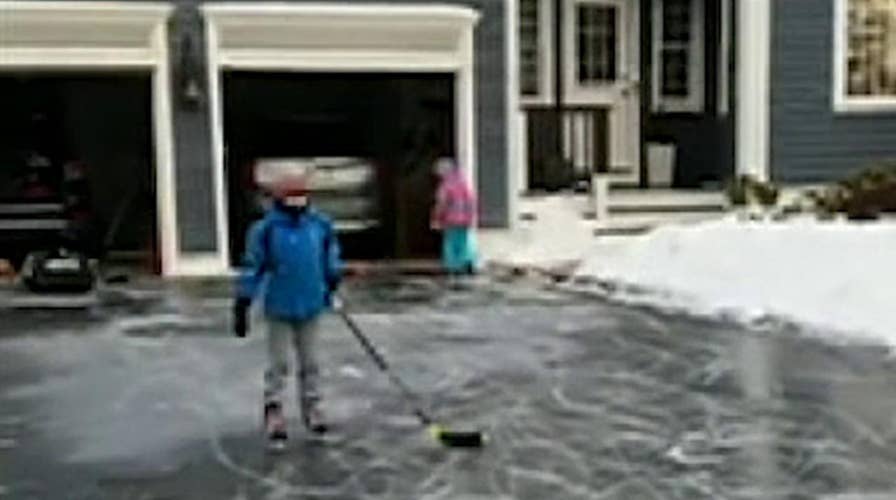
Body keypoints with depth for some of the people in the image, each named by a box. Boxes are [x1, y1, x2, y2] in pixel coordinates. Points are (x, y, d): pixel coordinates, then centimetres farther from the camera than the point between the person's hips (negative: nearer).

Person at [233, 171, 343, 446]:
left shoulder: (320, 225, -4)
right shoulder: (265, 229, -14)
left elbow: (331, 253, 14)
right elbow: (252, 268, -10)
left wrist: (332, 284, 21)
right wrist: (242, 306, -10)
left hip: (310, 307, 3)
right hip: (279, 308, -3)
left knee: (309, 361, 15)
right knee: (278, 362, 6)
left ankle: (311, 408, 29)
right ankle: (274, 412, 18)